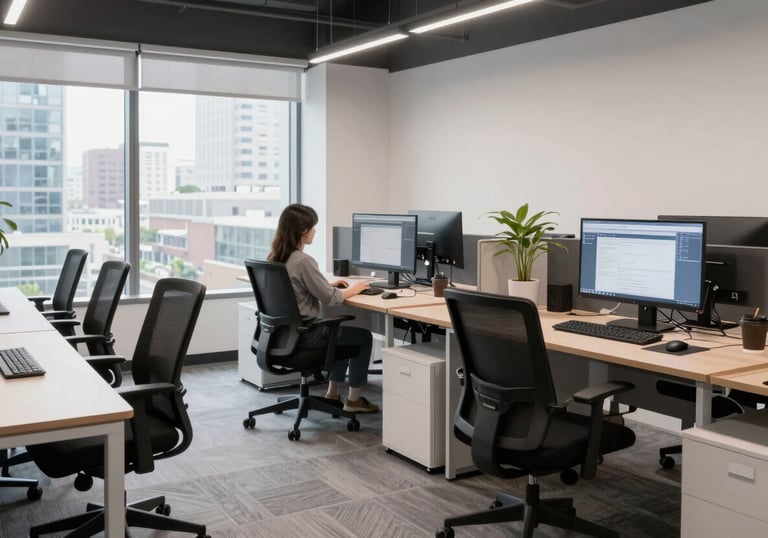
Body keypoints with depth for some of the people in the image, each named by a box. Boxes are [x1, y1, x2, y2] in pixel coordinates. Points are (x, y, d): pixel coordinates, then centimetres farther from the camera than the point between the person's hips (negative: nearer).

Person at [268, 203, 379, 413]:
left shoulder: (276, 257, 3)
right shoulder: (303, 261, -24)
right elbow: (330, 298, -18)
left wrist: (329, 284, 15)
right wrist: (352, 289, -1)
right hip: (303, 335, -9)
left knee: (342, 331, 29)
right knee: (364, 337, 11)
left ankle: (332, 394, 31)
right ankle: (353, 400, 21)